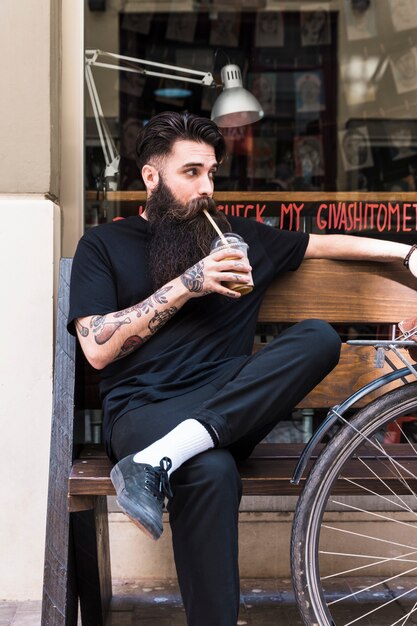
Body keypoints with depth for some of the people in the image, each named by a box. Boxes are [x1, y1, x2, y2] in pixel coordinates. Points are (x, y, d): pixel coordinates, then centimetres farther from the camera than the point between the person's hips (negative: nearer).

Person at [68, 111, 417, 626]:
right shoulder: (104, 245, 11)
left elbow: (327, 245, 29)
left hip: (227, 404, 4)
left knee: (319, 337, -26)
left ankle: (159, 462, -37)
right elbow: (98, 350, -2)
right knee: (212, 473, -39)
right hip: (142, 409, -4)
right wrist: (186, 285, -7)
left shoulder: (240, 236, 21)